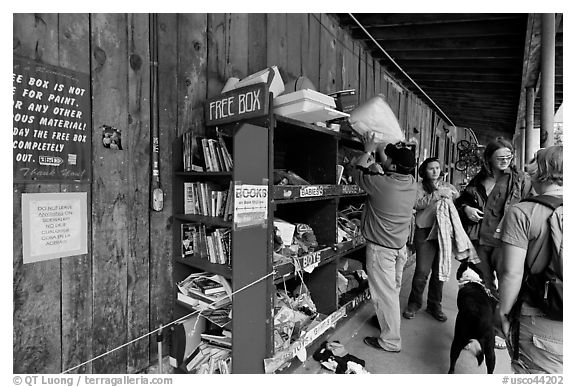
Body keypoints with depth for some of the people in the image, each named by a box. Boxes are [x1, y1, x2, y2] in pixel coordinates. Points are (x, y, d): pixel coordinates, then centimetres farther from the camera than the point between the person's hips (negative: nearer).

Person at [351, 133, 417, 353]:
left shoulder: (381, 183, -26)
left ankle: (390, 341, 18)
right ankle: (388, 320, 45)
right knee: (393, 289, 23)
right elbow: (388, 171, 13)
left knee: (384, 293, 4)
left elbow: (357, 171, -9)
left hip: (381, 247, -8)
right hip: (400, 244, 8)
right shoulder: (411, 183, -5)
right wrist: (378, 149, 19)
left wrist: (368, 151, 6)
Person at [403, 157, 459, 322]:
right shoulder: (419, 186, 2)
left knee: (440, 271, 10)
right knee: (422, 271, -5)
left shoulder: (447, 186, 15)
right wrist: (437, 194, -18)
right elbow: (417, 203, -16)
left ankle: (435, 305, 28)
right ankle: (414, 303, 17)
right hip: (425, 231, -4)